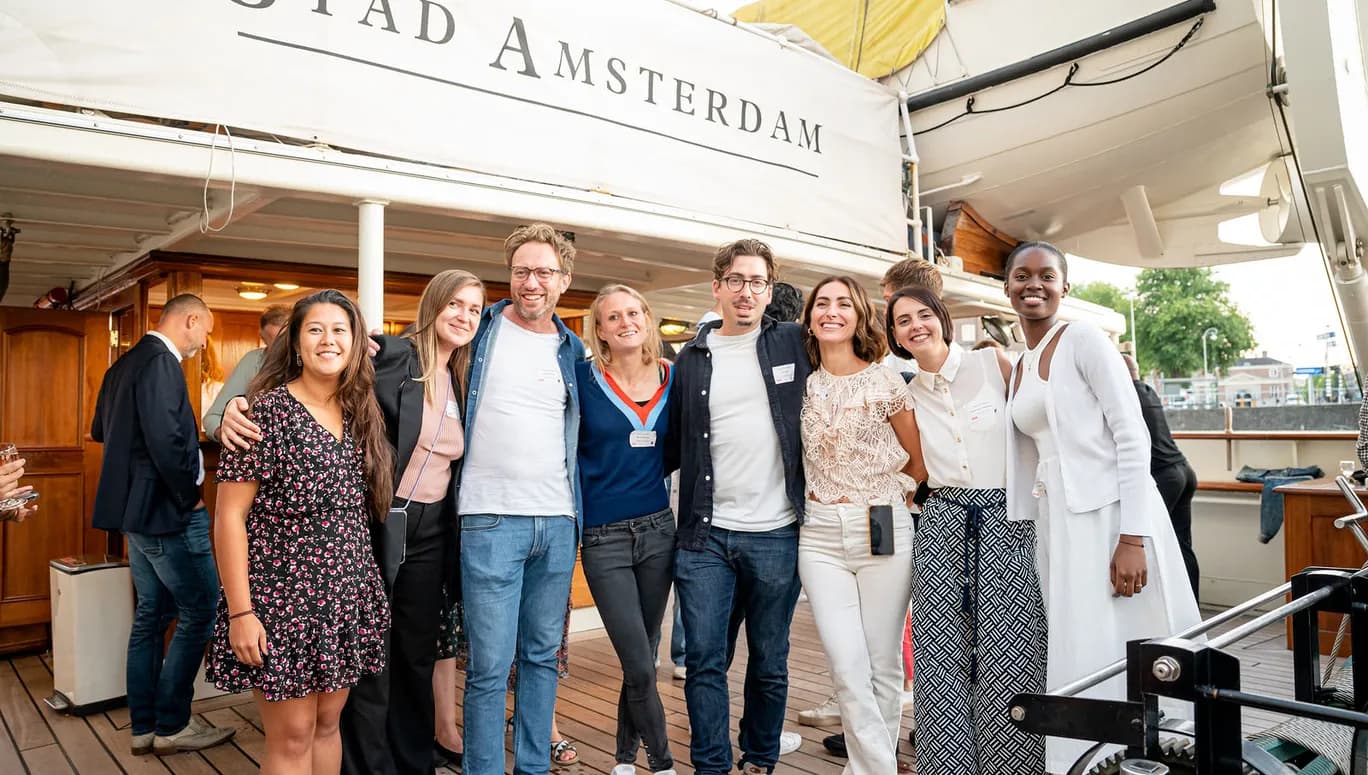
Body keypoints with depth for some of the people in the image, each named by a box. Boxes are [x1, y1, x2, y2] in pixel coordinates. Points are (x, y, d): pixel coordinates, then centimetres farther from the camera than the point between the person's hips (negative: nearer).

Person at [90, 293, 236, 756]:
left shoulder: (126, 362, 13)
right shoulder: (161, 361, -17)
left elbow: (100, 430, 22)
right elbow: (166, 437, -27)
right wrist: (189, 494, -15)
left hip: (137, 510, 10)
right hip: (165, 509, -10)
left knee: (151, 614, 14)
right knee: (201, 610, -1)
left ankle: (143, 727, 21)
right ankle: (171, 725, 7)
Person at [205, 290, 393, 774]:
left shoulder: (361, 416, 7)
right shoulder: (266, 411, -10)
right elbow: (230, 516, -12)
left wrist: (366, 591, 7)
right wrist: (240, 612, -16)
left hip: (346, 602, 5)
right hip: (282, 601, -5)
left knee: (327, 725, 16)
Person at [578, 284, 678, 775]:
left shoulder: (672, 376, 4)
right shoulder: (584, 378, -6)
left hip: (658, 530, 3)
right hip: (603, 536, -3)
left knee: (641, 657, 13)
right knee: (640, 667, -4)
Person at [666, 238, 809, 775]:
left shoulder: (795, 344, 2)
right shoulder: (691, 359, 7)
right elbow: (675, 443, 11)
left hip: (776, 535, -1)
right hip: (705, 535, 1)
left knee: (769, 664, 12)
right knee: (704, 662, 4)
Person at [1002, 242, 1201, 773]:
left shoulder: (1084, 340, -5)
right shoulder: (1019, 368, 15)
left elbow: (1133, 439, -11)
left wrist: (1132, 539, -18)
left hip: (1108, 515, -7)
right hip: (1055, 523, 7)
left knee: (1120, 653, -3)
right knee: (1078, 655, 11)